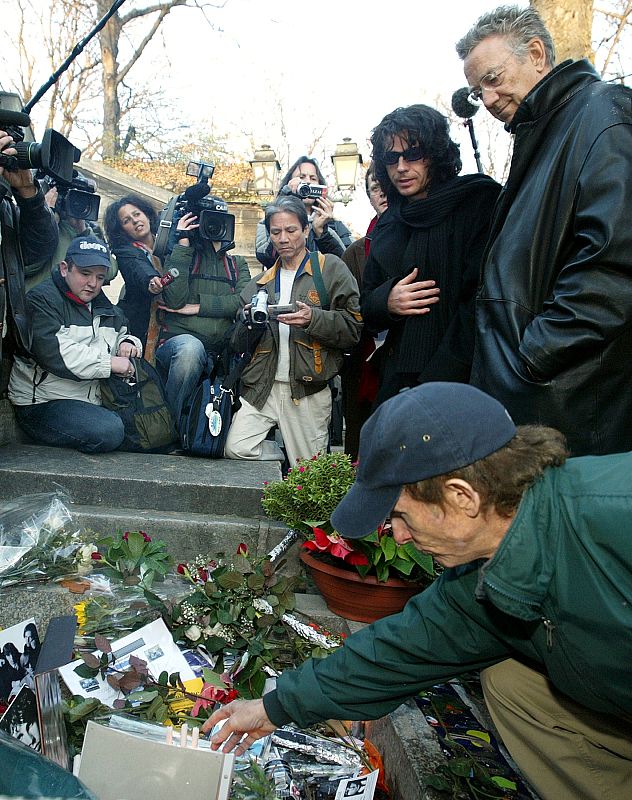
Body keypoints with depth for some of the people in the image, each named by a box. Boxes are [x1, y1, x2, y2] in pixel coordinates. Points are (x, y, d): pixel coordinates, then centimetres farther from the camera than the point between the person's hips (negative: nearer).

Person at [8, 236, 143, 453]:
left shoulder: (105, 307, 19)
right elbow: (52, 352, -21)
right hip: (43, 403, -8)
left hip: (94, 402, 8)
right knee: (108, 431, -32)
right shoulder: (42, 299, -6)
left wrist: (127, 343, 4)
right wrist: (109, 362, -19)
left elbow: (122, 333, 31)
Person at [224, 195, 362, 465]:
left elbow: (354, 326, -6)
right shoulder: (261, 282, 19)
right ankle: (285, 455, 13)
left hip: (308, 390, -4)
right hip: (262, 386, 4)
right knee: (235, 449, -11)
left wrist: (313, 319, -21)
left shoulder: (331, 269, 4)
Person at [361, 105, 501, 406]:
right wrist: (386, 301, -5)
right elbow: (366, 307, 19)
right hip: (396, 382, 6)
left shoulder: (480, 201, -5)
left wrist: (435, 381, -20)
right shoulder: (388, 223, 16)